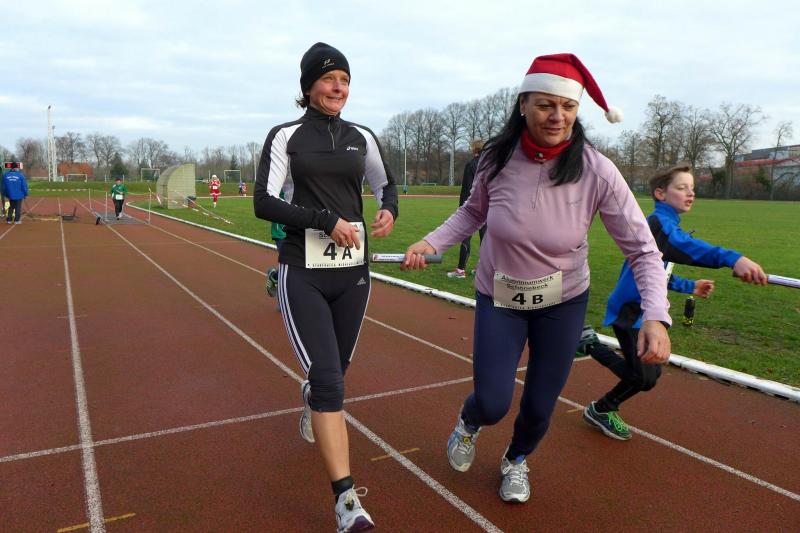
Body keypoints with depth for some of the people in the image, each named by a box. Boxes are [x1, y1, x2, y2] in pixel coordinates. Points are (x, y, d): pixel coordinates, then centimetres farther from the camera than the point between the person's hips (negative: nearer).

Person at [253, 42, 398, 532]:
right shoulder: (286, 136, -1)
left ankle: (312, 400, 54)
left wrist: (389, 210, -1)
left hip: (353, 270, 4)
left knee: (336, 370, 16)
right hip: (303, 273, -4)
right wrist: (327, 221, -19)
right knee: (328, 379, -12)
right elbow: (264, 203, -9)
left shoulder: (362, 138, 9)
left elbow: (387, 183, 22)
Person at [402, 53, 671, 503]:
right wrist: (431, 243, -12)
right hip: (499, 298, 0)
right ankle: (469, 422, 37)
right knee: (493, 404, -4)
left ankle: (517, 460, 47)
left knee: (540, 406, 11)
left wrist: (656, 316, -33)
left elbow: (642, 249, -18)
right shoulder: (497, 159, -17)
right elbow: (474, 212, 3)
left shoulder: (596, 171, -22)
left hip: (564, 302, 0)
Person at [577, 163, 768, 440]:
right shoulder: (659, 222, -19)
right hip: (630, 310, -10)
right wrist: (732, 258, -57)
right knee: (644, 378, -5)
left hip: (643, 311, 10)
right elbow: (685, 245, -43)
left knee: (651, 372, 16)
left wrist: (691, 287, 23)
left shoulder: (666, 223, 14)